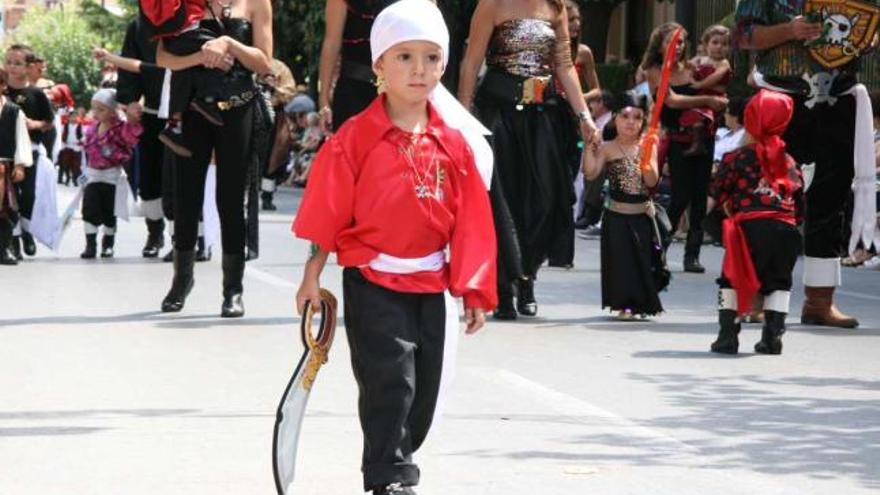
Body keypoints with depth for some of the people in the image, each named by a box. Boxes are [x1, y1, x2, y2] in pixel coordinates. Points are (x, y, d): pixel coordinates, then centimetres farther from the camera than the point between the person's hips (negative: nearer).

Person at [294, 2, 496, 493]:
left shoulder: (453, 143, 1)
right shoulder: (355, 138, -9)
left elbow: (472, 222, 5)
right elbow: (327, 213, -5)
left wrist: (474, 291, 4)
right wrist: (312, 279, -5)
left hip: (430, 286, 4)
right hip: (373, 283, -4)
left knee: (424, 388, 12)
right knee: (390, 379, -11)